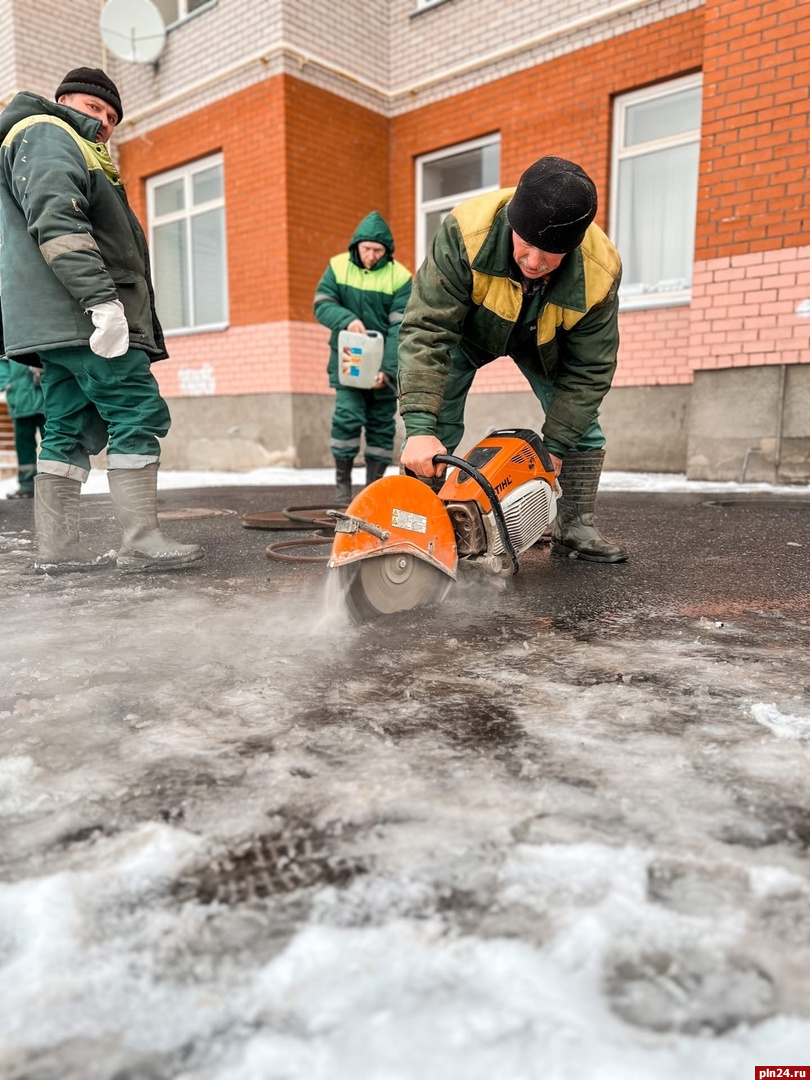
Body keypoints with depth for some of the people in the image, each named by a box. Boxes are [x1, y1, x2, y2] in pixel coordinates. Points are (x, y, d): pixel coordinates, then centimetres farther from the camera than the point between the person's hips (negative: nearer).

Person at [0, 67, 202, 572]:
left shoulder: (72, 149, 34)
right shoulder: (45, 135, 2)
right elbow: (57, 222, -17)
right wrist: (101, 299, -27)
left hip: (62, 321, 10)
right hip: (82, 312, -10)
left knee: (72, 428, 5)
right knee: (139, 413, -14)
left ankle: (58, 547, 5)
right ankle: (141, 541, -16)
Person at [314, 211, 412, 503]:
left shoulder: (399, 277, -7)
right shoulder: (338, 266, -1)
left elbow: (400, 328, -12)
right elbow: (322, 305, -5)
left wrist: (387, 370, -22)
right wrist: (348, 319, -26)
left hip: (383, 363, 1)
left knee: (382, 424, 6)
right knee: (347, 416, -12)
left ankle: (374, 486, 17)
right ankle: (342, 484, 0)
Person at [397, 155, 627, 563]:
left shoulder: (600, 270, -34)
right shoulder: (466, 230, -41)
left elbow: (589, 370, -24)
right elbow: (426, 331, -42)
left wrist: (554, 447, -28)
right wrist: (420, 429, -51)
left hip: (543, 339, 2)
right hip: (468, 325, -2)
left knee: (579, 419, -4)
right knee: (436, 425, -16)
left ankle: (575, 529, 7)